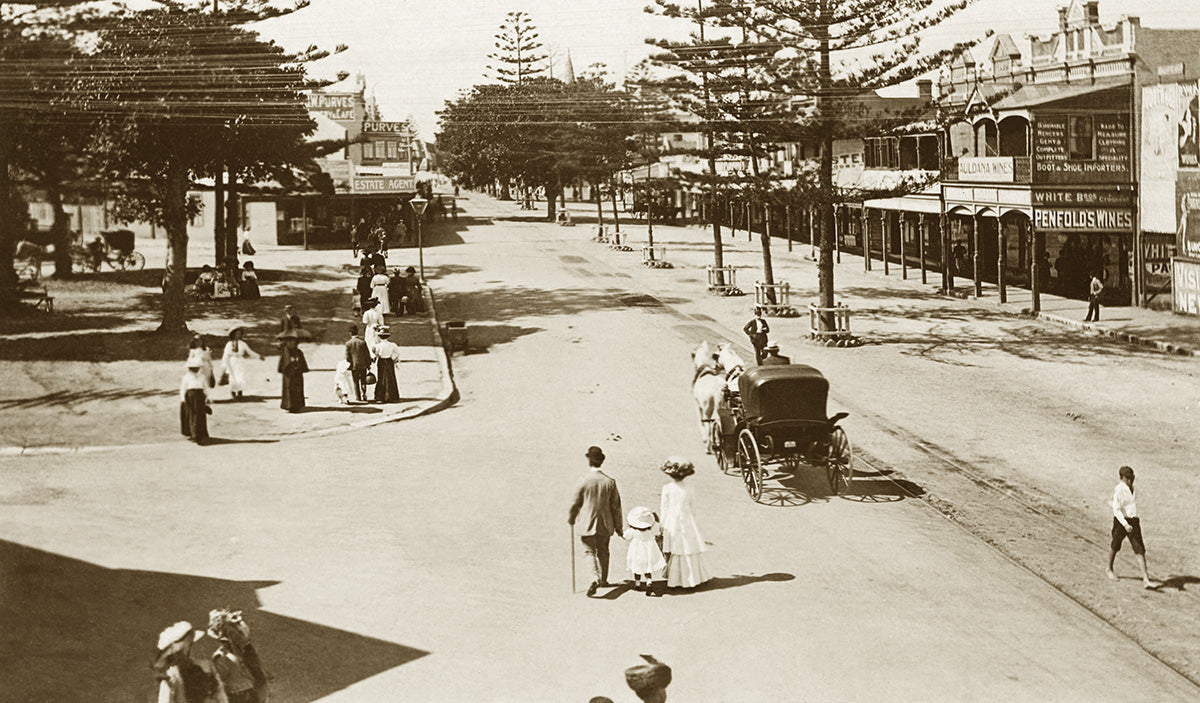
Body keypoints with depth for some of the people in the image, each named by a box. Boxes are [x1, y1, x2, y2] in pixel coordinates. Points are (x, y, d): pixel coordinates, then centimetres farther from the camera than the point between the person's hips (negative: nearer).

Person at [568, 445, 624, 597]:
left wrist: (571, 518, 18)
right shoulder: (610, 481, -7)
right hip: (605, 524, 3)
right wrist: (618, 526, 9)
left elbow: (576, 503, -2)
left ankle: (595, 578, -20)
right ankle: (603, 579, 30)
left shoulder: (584, 481, -13)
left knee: (590, 551, 1)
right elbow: (615, 506, 0)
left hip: (588, 523, -3)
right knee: (603, 552, 18)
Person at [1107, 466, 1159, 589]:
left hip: (1134, 521, 6)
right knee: (1115, 546, 15)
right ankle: (1110, 569, 42)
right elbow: (1116, 509, -21)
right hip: (1121, 521, -6)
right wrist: (1125, 524, -29)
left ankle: (1146, 580, -9)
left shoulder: (1131, 488, 8)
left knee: (1140, 550, -4)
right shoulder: (1119, 490, -16)